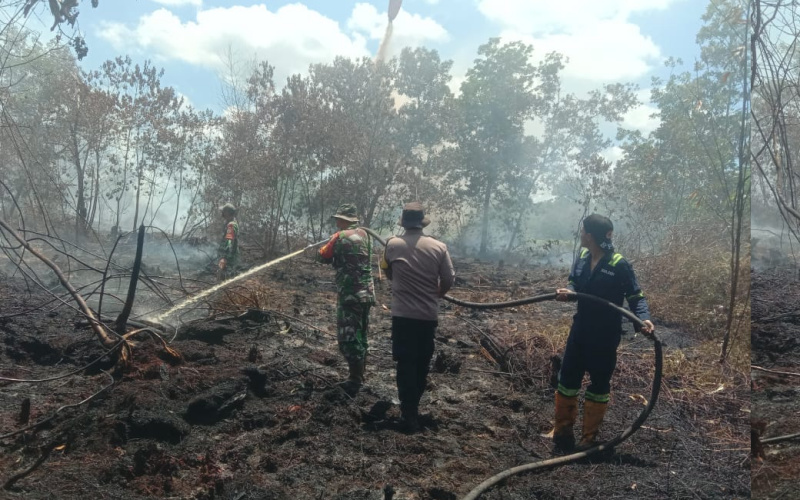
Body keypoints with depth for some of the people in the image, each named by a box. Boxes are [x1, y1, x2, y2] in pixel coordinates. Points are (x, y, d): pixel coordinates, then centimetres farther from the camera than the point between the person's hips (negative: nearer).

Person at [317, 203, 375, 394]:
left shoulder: (340, 237, -11)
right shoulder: (364, 235, 10)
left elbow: (323, 257, 0)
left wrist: (323, 249, 21)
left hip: (350, 295, -8)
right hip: (366, 293, 8)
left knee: (348, 338, -3)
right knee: (360, 335, 16)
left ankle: (355, 381, -1)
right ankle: (359, 375, 25)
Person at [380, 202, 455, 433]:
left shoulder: (393, 245, -5)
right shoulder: (439, 247, -4)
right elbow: (448, 280, -1)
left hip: (403, 314, -2)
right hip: (429, 315, 2)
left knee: (406, 364, 6)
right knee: (422, 364, 18)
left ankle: (409, 416, 6)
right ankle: (412, 407, 31)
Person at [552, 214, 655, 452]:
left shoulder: (619, 265, -17)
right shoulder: (582, 258, 1)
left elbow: (635, 296, -11)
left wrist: (644, 318, -28)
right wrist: (568, 292, -12)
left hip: (605, 335, -5)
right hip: (580, 330, 6)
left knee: (599, 383, 10)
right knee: (567, 378, 11)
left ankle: (589, 436, 26)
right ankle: (562, 430, 27)